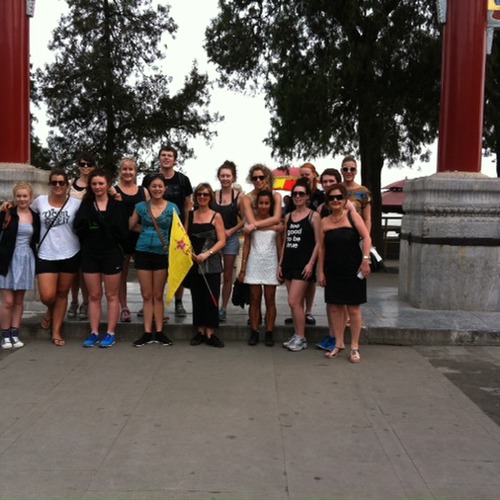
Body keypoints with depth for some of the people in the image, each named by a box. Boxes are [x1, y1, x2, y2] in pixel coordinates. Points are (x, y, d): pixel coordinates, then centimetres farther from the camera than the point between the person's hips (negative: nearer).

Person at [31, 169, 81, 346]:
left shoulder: (76, 203, -3)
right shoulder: (40, 201, 2)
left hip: (70, 256, 0)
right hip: (46, 256, 0)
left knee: (62, 294, 9)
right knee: (47, 296, -8)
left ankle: (56, 332, 20)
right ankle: (50, 311, 29)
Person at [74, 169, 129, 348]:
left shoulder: (117, 205, -3)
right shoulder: (86, 205, 5)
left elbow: (122, 232, -10)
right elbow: (78, 228, -3)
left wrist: (102, 223, -17)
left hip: (111, 254, -3)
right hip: (90, 254, 3)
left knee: (111, 295, 5)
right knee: (94, 295, 9)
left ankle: (110, 334, 12)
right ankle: (94, 333, 15)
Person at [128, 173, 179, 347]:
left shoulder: (172, 208, 0)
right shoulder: (141, 206, 2)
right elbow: (129, 227, 8)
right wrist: (145, 231, -3)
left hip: (162, 254, -1)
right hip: (143, 253, 1)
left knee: (158, 295, 7)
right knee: (147, 295, 5)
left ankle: (159, 332, 14)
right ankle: (147, 333, 11)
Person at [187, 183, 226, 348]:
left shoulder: (216, 216, 1)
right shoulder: (190, 215, 10)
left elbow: (222, 241, -5)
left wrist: (207, 254, -16)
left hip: (211, 264, -3)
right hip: (193, 263, 3)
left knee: (211, 297, -3)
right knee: (197, 297, 7)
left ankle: (210, 333, 3)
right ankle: (200, 331, 17)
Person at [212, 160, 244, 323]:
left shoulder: (239, 197, -1)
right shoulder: (212, 195, 4)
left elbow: (244, 220, 1)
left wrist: (231, 230, -10)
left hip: (231, 238, -1)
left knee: (227, 275, 6)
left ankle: (223, 309, 14)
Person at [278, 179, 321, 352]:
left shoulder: (313, 216, -4)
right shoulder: (288, 217, 13)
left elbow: (318, 242, -8)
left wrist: (311, 264, -15)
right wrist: (280, 264, 12)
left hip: (303, 264, -6)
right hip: (289, 263, 6)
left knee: (294, 302, -9)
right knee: (297, 303, 11)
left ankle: (301, 338, 2)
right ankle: (297, 335, 19)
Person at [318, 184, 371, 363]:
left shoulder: (352, 216, -3)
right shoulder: (324, 222, 5)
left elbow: (366, 237, -8)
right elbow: (321, 248, 8)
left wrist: (365, 259, -17)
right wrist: (320, 271, 5)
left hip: (353, 270, -3)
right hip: (332, 271, 3)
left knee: (353, 308, 3)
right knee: (334, 307, 7)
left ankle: (354, 347, 12)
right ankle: (338, 344, 21)